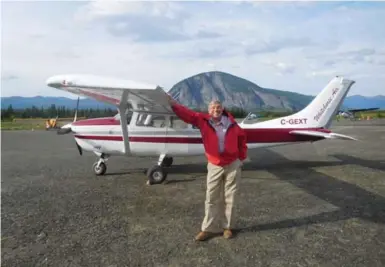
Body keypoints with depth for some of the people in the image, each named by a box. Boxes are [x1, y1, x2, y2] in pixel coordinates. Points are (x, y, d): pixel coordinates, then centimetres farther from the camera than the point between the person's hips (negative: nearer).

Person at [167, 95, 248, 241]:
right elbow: (187, 114, -18)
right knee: (211, 199, 5)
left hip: (233, 165, 0)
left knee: (230, 198, 9)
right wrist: (174, 104, -34)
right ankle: (208, 228, 15)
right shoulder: (203, 120, -8)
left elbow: (241, 137, 7)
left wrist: (242, 157, 9)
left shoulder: (231, 123, -7)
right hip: (214, 166, 0)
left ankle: (227, 227, 23)